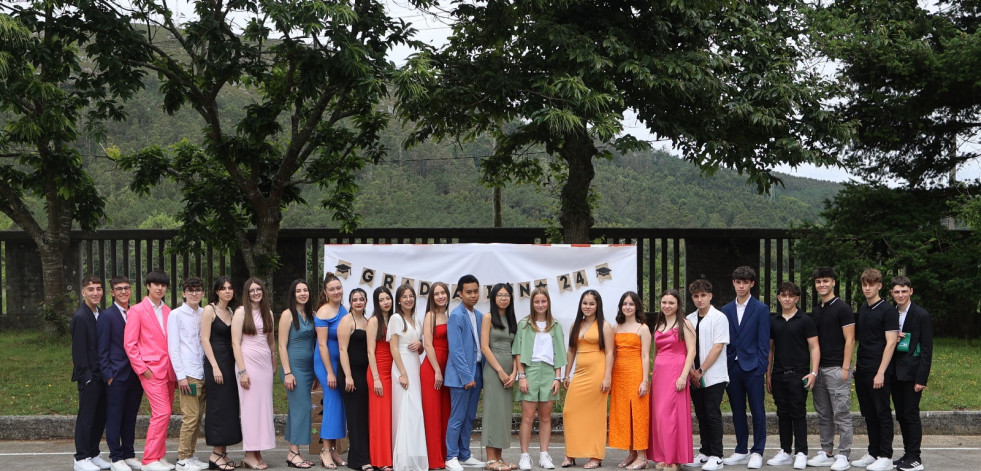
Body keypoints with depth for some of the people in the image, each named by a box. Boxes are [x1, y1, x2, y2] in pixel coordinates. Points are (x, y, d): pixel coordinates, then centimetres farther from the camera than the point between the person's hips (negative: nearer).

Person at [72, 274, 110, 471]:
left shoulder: (100, 315, 11)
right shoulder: (80, 317, -13)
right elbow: (78, 350, -14)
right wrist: (87, 377, -15)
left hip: (101, 375, 8)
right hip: (89, 377, -8)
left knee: (100, 416, 12)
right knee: (86, 417, -1)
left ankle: (93, 454, 23)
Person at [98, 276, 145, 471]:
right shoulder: (107, 315, -3)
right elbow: (102, 350, -5)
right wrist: (108, 375, -11)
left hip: (136, 374, 5)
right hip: (117, 375, -5)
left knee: (130, 417, 12)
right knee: (115, 417, 1)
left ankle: (129, 455, 20)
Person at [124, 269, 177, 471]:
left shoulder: (167, 312, 15)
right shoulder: (137, 311, -2)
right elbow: (129, 343, -6)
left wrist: (176, 368, 9)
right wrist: (142, 369, -10)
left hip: (168, 370, 6)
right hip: (152, 370, -6)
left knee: (163, 415, 9)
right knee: (162, 413, -14)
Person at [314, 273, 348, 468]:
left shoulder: (344, 310, 8)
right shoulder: (324, 312, -13)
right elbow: (322, 344, -15)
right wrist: (330, 372, -16)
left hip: (341, 362, 7)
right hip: (326, 362, -7)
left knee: (338, 403, 8)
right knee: (333, 401, -9)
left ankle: (333, 450, 15)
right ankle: (326, 451, -2)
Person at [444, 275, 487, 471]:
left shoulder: (479, 316, 12)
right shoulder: (456, 316, -11)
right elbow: (456, 350, -16)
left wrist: (480, 373, 8)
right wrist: (467, 377, -17)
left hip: (476, 372, 7)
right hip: (461, 374, -7)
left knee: (469, 418, 12)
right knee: (457, 418, -2)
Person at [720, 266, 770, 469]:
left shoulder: (761, 309, -1)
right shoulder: (726, 310, 11)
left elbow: (764, 342, -4)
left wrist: (761, 368, -10)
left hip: (752, 367, -4)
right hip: (732, 367, 4)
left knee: (757, 411, 0)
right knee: (737, 412, 10)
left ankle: (757, 452, 7)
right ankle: (741, 451, 19)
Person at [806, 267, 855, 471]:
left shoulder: (842, 308, -7)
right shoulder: (815, 311, 14)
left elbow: (849, 340, -11)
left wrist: (845, 368, -16)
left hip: (837, 369, -7)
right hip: (819, 369, 7)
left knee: (841, 415, -3)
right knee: (823, 415, 11)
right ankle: (826, 453, 18)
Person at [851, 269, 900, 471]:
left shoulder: (888, 310, -9)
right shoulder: (862, 310, 13)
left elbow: (890, 343, -14)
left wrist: (881, 372, -19)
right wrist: (856, 363, 11)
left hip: (878, 371, -7)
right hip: (862, 371, 7)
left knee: (882, 413, -1)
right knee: (869, 414, 12)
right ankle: (873, 453, 20)